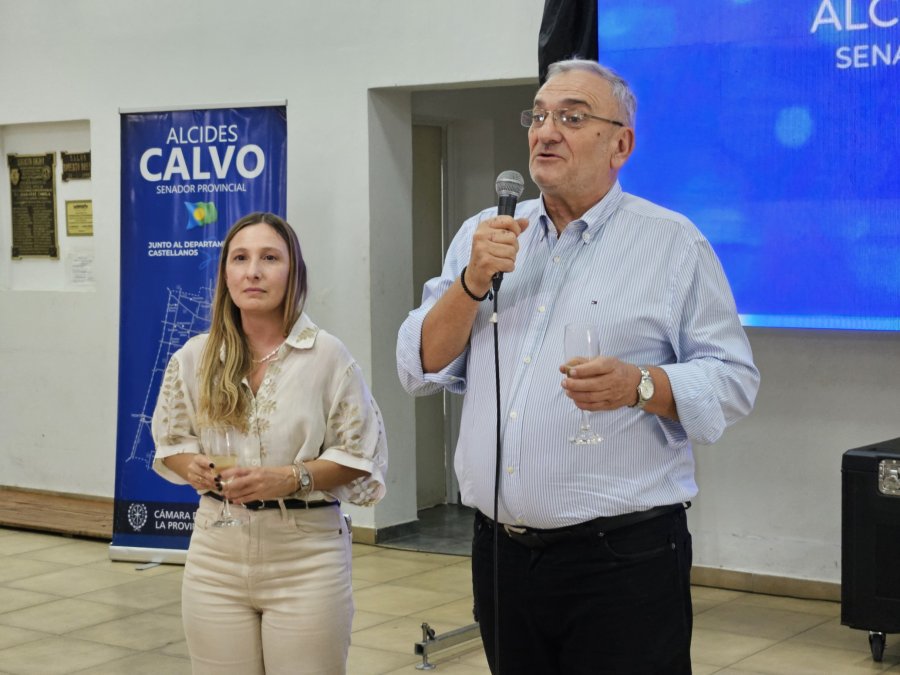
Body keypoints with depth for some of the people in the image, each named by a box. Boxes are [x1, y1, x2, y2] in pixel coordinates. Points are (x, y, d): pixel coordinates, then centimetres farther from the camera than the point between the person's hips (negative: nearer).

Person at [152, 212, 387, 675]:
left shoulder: (327, 355, -6)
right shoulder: (195, 357, 3)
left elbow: (362, 455, -3)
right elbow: (170, 441, 15)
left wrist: (293, 477, -17)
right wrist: (192, 465, -8)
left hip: (305, 554, -3)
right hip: (217, 550, 3)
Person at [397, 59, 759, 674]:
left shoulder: (673, 243, -2)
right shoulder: (482, 236, 10)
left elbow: (732, 379, -5)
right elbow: (420, 368, 5)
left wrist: (640, 385, -22)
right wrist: (475, 280, -9)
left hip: (622, 557, -4)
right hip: (499, 550, 4)